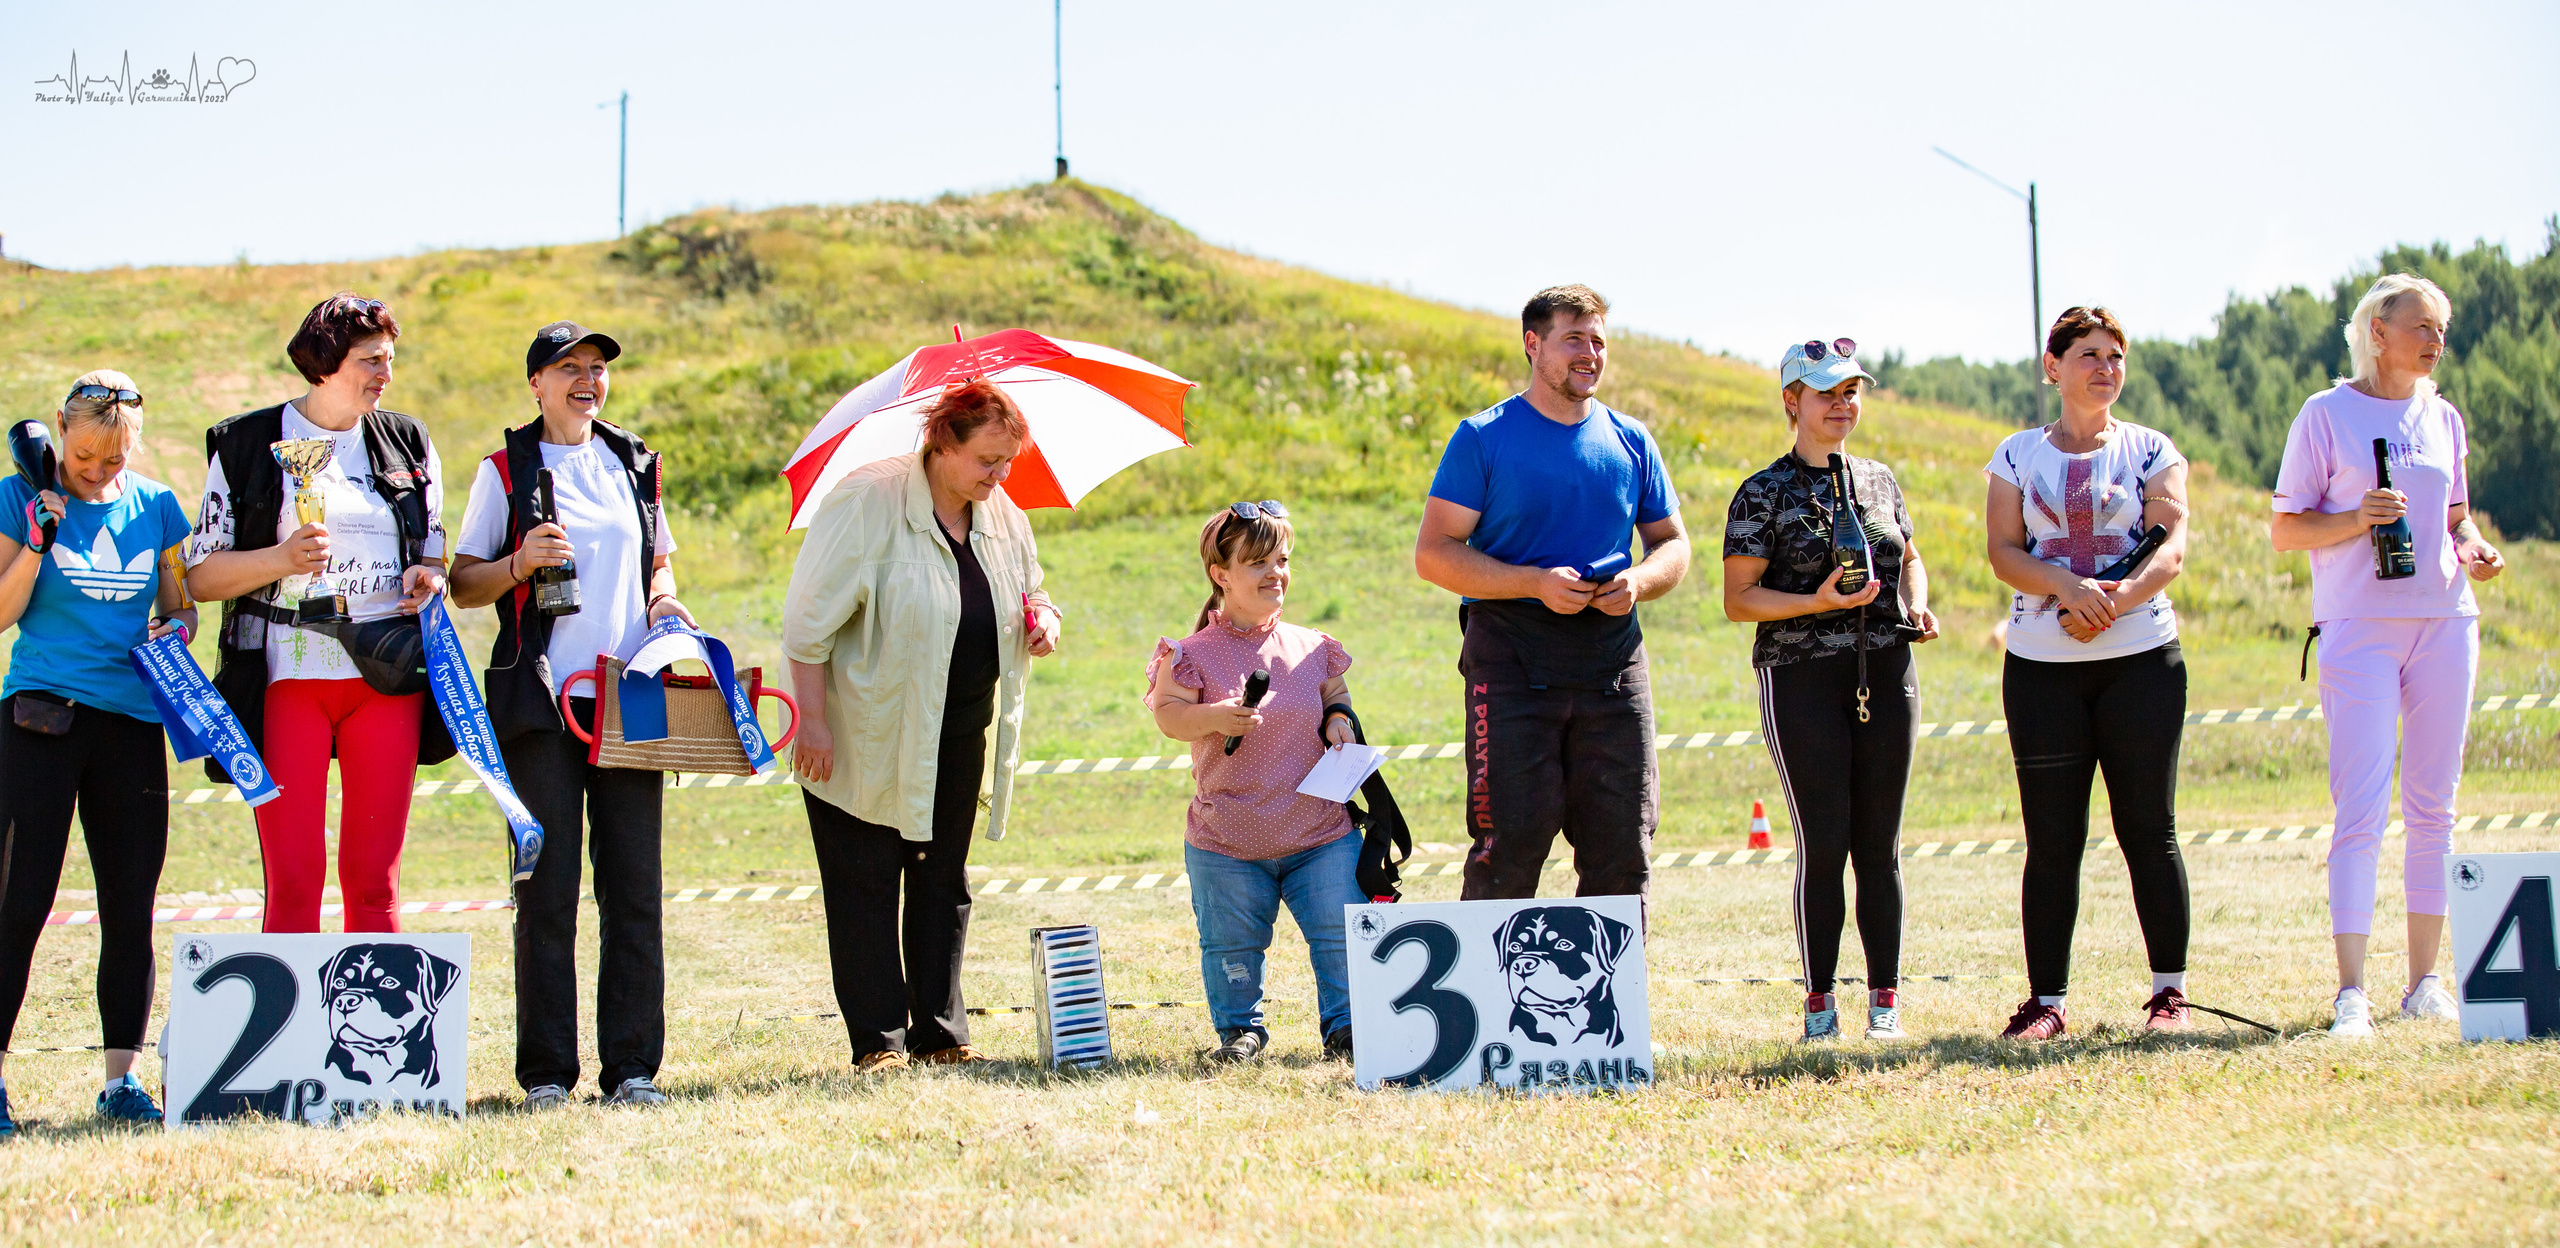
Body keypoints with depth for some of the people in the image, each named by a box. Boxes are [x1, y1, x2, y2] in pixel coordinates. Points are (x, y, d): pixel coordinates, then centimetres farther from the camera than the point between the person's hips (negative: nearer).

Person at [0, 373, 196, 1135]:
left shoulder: (154, 506, 9)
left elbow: (178, 605, 17)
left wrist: (177, 628, -5)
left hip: (131, 721, 3)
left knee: (131, 907, 4)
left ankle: (121, 1077, 11)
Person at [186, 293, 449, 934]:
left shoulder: (408, 444, 14)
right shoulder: (248, 445, 4)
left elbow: (435, 554, 22)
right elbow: (200, 575, 2)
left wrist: (428, 578, -3)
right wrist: (282, 558, -15)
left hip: (387, 677, 3)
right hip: (288, 672, -3)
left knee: (374, 880, 1)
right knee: (292, 881, -7)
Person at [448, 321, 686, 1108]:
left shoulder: (635, 466, 16)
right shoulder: (506, 471, 5)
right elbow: (462, 585, 4)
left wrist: (662, 599, 5)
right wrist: (519, 564, -14)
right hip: (542, 703, -3)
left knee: (634, 888, 0)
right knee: (547, 889, -4)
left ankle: (632, 1067, 4)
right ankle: (546, 1072, 1)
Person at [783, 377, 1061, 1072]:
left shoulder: (1003, 518, 5)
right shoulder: (867, 501, -16)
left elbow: (1028, 593, 22)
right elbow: (809, 619, -15)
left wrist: (1041, 620, -3)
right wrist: (812, 721, -18)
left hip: (962, 737, 6)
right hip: (871, 736, -6)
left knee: (945, 884, 10)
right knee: (866, 886, -1)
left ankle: (941, 1034, 16)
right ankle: (878, 1040, 4)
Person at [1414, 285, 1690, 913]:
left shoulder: (1630, 441, 14)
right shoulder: (1484, 438, 0)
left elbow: (1672, 543, 21)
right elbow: (1433, 553, -5)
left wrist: (1640, 581, -3)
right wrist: (1536, 584, -17)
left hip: (1612, 654, 4)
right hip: (1511, 656, -4)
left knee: (1623, 851, 4)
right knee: (1510, 843, -9)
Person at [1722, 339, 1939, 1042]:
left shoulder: (1880, 481, 14)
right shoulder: (1764, 494, -1)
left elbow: (1908, 558, 28)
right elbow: (1738, 599, -5)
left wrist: (1918, 607, 7)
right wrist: (1818, 603, -19)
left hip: (1886, 672, 4)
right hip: (1801, 675, -4)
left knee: (1879, 843, 4)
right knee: (1823, 843, -7)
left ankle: (1885, 997, 9)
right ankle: (1819, 1001, 1)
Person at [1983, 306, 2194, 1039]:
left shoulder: (2152, 452, 7)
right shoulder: (2020, 455, 10)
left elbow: (2173, 547, -4)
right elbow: (2003, 552, 0)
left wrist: (2118, 600, -23)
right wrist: (2069, 589, -18)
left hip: (2141, 656, -1)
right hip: (2041, 666, 1)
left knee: (2148, 827, 0)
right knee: (2052, 836, -1)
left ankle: (2170, 990, 6)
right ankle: (2047, 1000, 1)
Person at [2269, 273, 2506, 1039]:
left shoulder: (2443, 420, 13)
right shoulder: (2326, 416, 0)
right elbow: (2284, 530, -1)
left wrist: (2473, 551, 0)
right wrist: (2357, 517, -17)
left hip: (2445, 621, 5)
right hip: (2359, 625, -5)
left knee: (2432, 808, 7)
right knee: (2361, 809, -11)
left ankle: (2424, 980, 13)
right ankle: (2351, 991, -13)